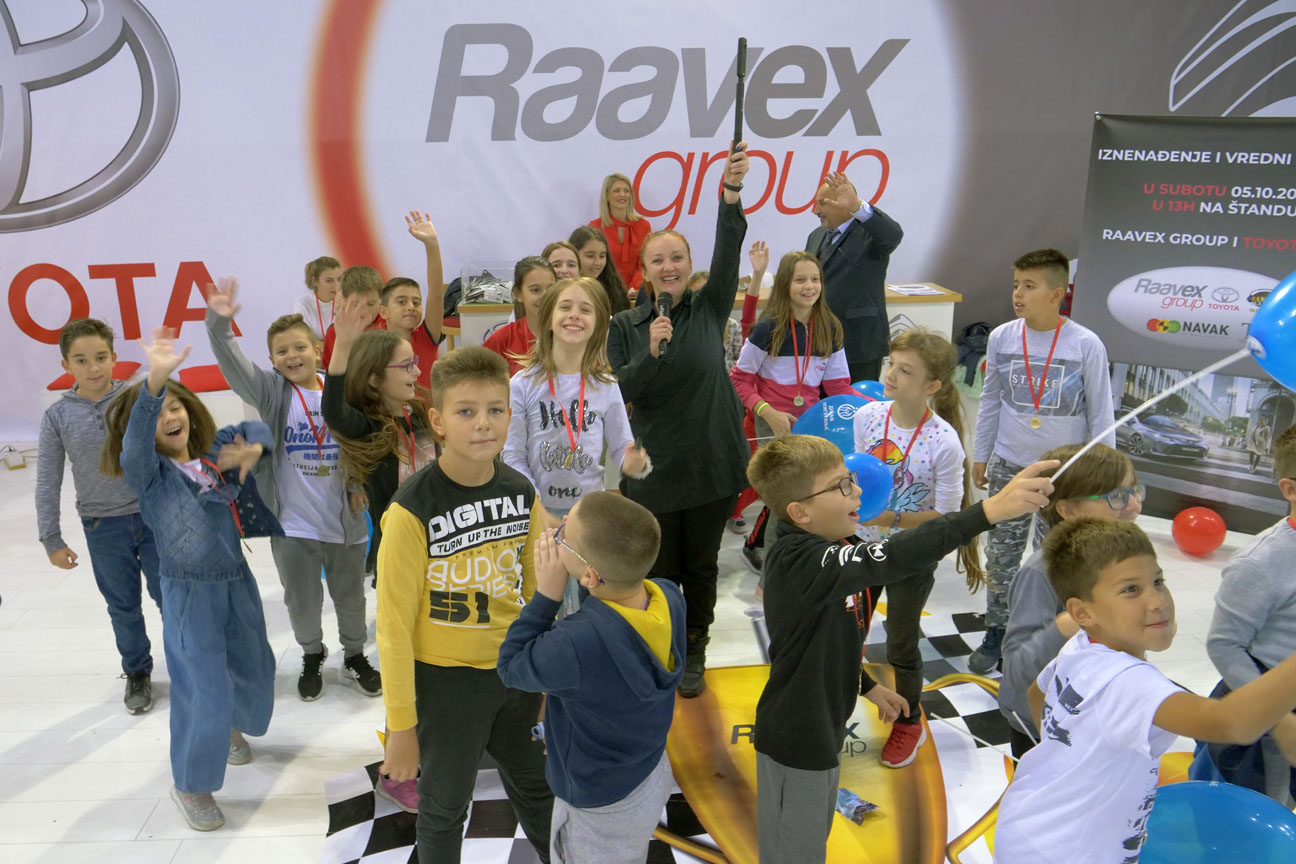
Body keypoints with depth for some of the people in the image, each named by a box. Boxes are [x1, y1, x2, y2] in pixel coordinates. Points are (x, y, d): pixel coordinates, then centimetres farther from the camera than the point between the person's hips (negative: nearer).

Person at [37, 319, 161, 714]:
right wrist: (51, 539, 1)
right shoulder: (57, 417, -7)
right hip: (103, 526, 1)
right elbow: (48, 482, 0)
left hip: (155, 515, -1)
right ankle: (137, 673, 36)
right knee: (123, 606, 16)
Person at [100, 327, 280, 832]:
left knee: (254, 668, 21)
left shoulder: (213, 450, 2)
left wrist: (253, 449, -9)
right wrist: (154, 381, -52)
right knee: (204, 690, -6)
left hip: (237, 582, 6)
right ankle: (190, 785, 17)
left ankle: (230, 726, 53)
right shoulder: (148, 472, -13)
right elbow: (134, 442, -35)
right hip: (190, 593, -6)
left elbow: (254, 427, 16)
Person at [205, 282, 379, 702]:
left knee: (350, 596, 18)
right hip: (292, 523, 0)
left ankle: (354, 657, 43)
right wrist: (219, 324, -38)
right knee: (302, 601, 15)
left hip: (344, 520, 1)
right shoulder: (271, 392, -6)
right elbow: (234, 365, -22)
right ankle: (312, 655, 43)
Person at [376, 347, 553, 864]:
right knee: (445, 806, 18)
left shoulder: (521, 494, -6)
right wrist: (401, 725, -12)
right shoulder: (413, 511, -21)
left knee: (536, 787, 25)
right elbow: (394, 624, -16)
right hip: (446, 679, -4)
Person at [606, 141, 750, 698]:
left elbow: (728, 252, -16)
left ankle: (695, 652, 36)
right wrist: (652, 353, -23)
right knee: (659, 569, 10)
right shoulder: (625, 326, 0)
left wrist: (732, 190, -30)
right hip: (653, 469, 0)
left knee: (701, 564, 15)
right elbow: (615, 393, -8)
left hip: (712, 463, 0)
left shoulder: (708, 310, -1)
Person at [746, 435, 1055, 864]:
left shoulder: (824, 554, 2)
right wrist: (989, 509, -54)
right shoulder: (799, 562, -31)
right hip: (794, 738, -10)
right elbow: (891, 556, -47)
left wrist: (868, 686, 22)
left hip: (821, 729, 10)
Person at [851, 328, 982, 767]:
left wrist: (892, 520, -28)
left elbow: (947, 516, -17)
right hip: (862, 542, 4)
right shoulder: (867, 416, -12)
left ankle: (909, 723, 42)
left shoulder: (944, 443, -25)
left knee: (901, 645, 14)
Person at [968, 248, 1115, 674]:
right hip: (1009, 467, 3)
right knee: (1001, 554, 11)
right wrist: (980, 456, 13)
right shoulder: (1001, 338, -5)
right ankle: (996, 632, 28)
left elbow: (1101, 413, -4)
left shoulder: (1086, 345, -13)